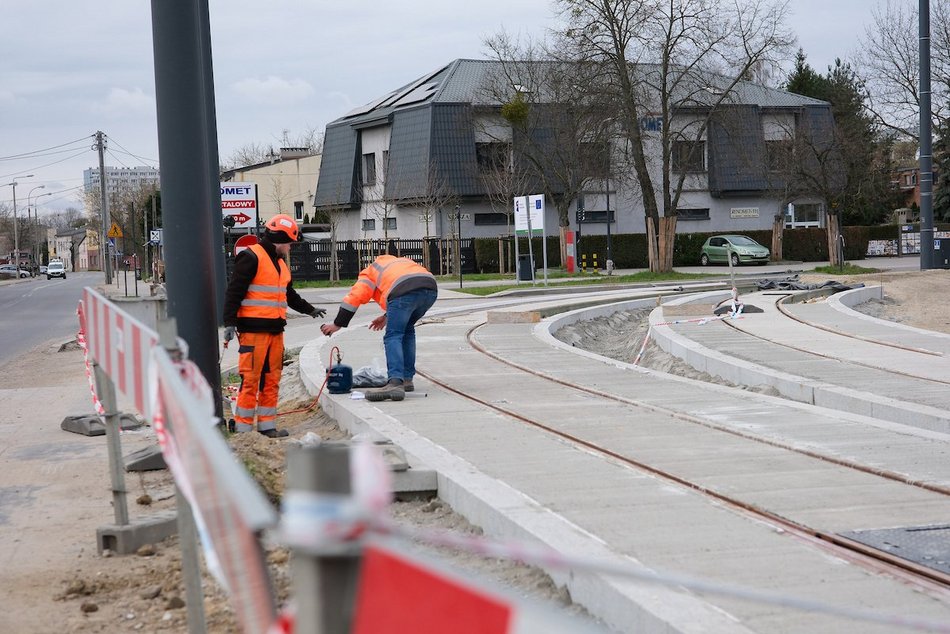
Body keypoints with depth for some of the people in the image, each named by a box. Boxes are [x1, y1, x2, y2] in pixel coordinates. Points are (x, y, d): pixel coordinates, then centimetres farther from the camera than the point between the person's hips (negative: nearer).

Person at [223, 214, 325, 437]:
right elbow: (234, 292, -13)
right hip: (253, 329, -9)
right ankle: (243, 427, -4)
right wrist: (230, 323, -19)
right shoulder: (251, 258, -9)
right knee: (250, 379, -8)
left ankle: (267, 426, 16)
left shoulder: (280, 263, 20)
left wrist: (309, 309, 43)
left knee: (271, 380, 10)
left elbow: (289, 294, 35)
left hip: (275, 330, 9)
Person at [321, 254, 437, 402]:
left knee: (393, 337, -5)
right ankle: (407, 378, 24)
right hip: (431, 288, 7)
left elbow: (354, 297, 15)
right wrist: (387, 316, 42)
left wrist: (337, 324, 20)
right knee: (407, 331, 25)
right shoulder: (399, 262, 43)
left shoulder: (369, 273, 25)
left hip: (405, 289, -6)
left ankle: (395, 383, -24)